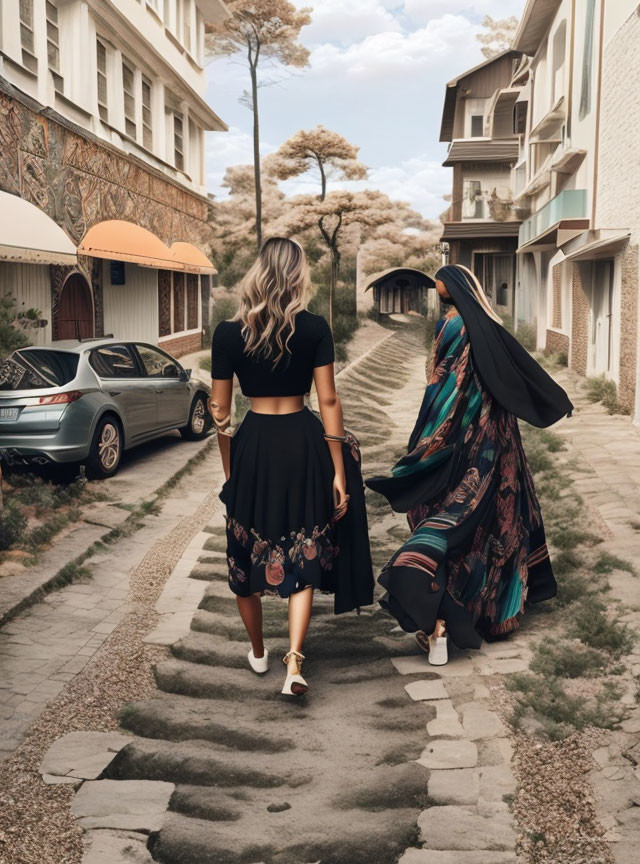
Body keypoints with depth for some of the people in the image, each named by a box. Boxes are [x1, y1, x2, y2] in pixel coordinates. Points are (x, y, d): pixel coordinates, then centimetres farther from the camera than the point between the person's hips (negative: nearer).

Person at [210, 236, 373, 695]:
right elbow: (328, 402, -7)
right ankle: (295, 661, -4)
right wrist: (339, 472, -2)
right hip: (303, 442, 0)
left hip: (252, 445, 1)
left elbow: (221, 410, 0)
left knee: (247, 552, 18)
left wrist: (229, 471, 12)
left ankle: (258, 652, 34)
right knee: (303, 555, 9)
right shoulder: (315, 328, -6)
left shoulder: (228, 333, -4)